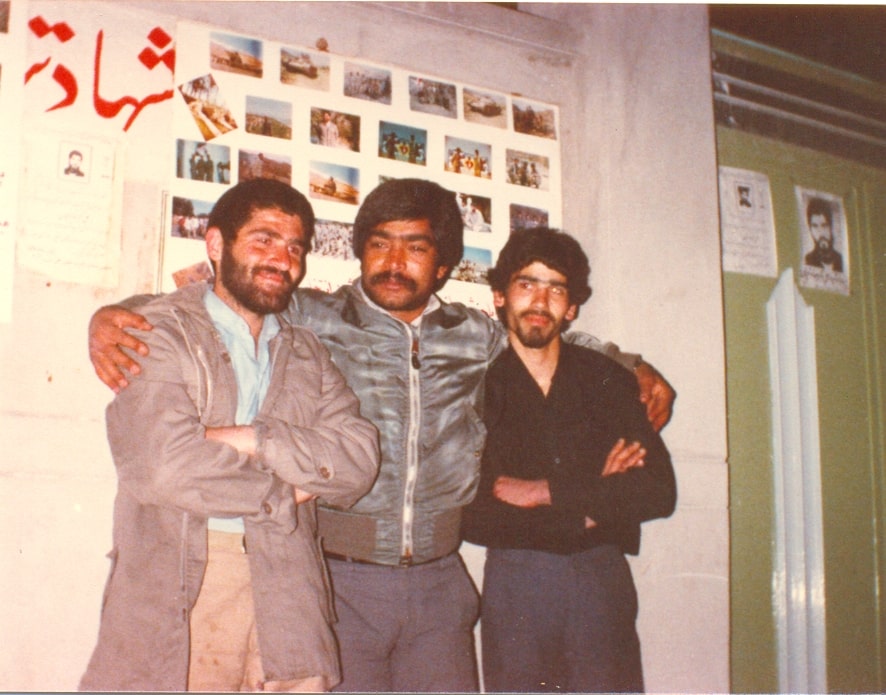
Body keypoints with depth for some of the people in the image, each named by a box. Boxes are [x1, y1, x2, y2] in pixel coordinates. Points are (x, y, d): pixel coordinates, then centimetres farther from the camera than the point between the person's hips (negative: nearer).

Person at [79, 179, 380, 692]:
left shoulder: (308, 355, 17)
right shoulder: (162, 333, 1)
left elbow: (359, 461, 2)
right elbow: (161, 462, -15)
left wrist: (253, 439, -12)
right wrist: (284, 493, -3)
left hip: (286, 589, 4)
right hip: (178, 593, -4)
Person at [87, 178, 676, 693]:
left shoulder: (477, 337, 10)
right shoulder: (312, 321, -1)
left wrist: (637, 370, 16)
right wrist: (111, 315, -15)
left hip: (438, 583, 3)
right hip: (340, 579, -3)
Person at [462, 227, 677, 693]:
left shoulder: (608, 380, 8)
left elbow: (660, 491, -2)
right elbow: (472, 517, -9)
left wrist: (548, 492, -9)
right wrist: (591, 504, -4)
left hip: (602, 580, 2)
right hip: (515, 581, -2)